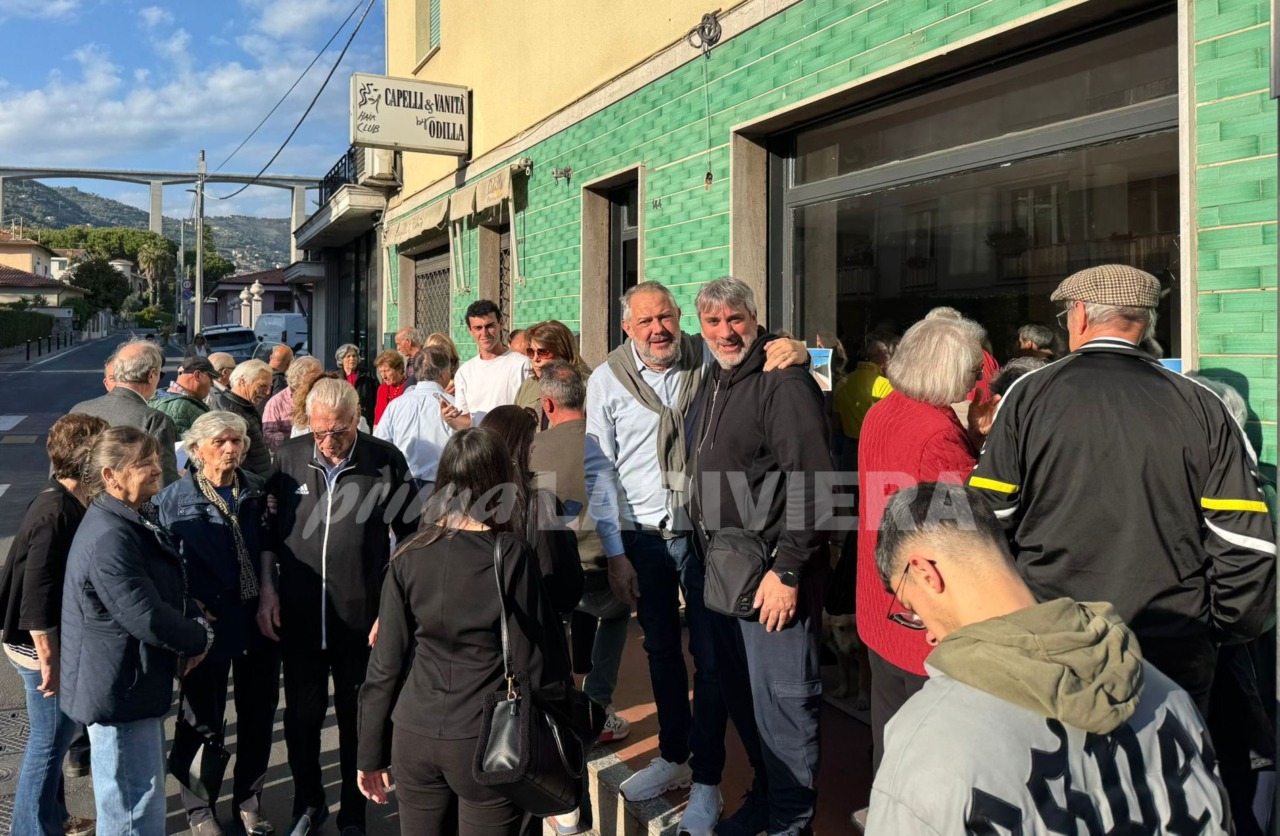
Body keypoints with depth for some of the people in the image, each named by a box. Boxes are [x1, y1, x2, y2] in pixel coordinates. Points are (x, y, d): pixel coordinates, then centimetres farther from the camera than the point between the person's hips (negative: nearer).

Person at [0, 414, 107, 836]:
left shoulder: (67, 504, 2)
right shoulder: (55, 516, -26)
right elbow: (36, 600, -25)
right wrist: (49, 661, -19)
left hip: (60, 640, 9)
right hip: (42, 647, -9)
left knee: (54, 737, 22)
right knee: (49, 742, 6)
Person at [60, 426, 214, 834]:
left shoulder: (131, 522, 9)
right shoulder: (108, 538, -26)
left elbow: (169, 590, 16)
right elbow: (147, 617, -29)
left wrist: (196, 623, -3)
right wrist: (200, 637, -12)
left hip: (137, 682, 11)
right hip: (119, 692, -11)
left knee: (145, 794, 26)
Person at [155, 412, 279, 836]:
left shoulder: (258, 491, 4)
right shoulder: (175, 498, -5)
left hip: (259, 620, 3)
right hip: (207, 624, -3)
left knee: (258, 713, 13)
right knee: (204, 718, 10)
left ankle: (249, 798, 33)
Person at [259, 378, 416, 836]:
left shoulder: (386, 461, -9)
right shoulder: (288, 456, -1)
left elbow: (410, 537, -3)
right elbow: (268, 528, 10)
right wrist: (268, 591, 5)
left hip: (362, 618, -2)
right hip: (297, 614, 2)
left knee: (357, 719, 11)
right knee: (301, 716, 15)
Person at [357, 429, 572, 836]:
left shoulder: (409, 558, -2)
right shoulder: (512, 557, -11)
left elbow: (384, 665, 1)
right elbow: (533, 662, -10)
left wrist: (371, 753, 11)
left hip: (413, 738, 4)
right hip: (486, 742, -3)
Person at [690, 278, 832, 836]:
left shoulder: (783, 382, -15)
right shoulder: (716, 382, 14)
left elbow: (811, 482, -20)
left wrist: (788, 570, -21)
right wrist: (710, 557, 17)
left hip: (774, 575, -9)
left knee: (780, 700, 1)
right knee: (740, 694, 18)